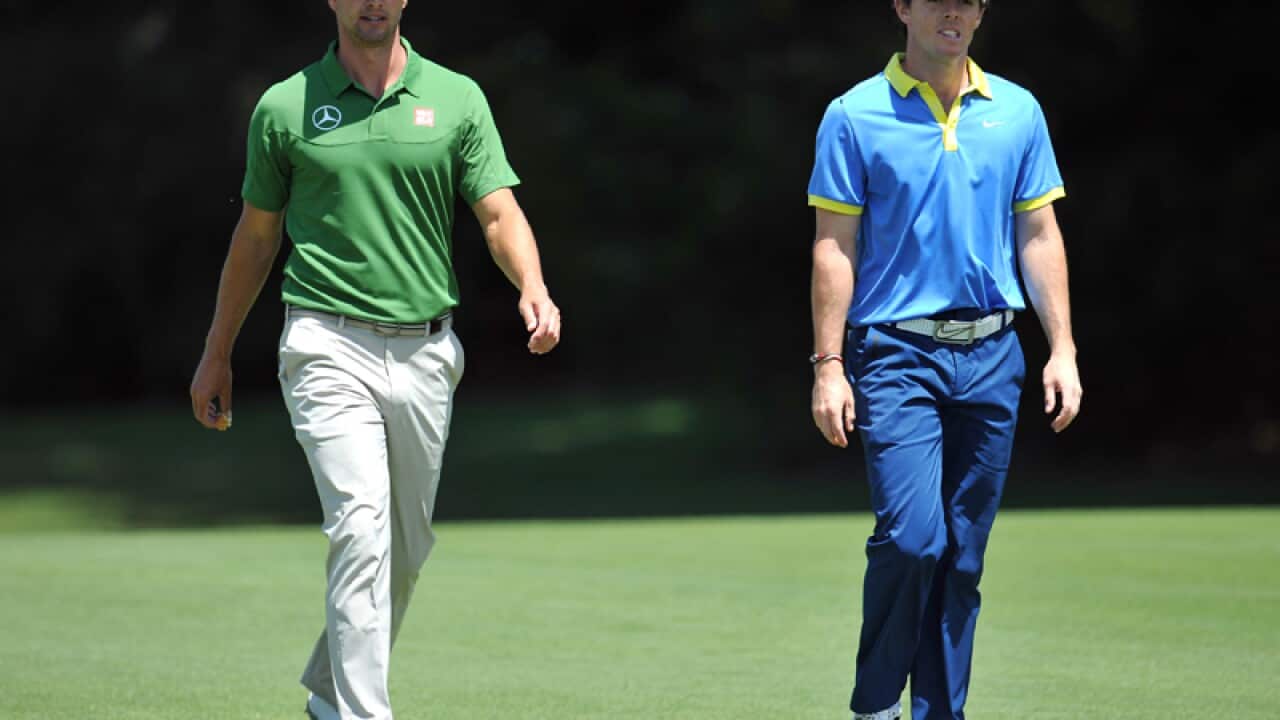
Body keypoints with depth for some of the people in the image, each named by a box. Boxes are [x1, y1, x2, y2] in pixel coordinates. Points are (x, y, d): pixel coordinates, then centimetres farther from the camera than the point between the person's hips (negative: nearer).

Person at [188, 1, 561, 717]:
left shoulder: (457, 98, 6)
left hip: (425, 352, 3)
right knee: (361, 532, -17)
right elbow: (256, 235, 12)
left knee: (407, 546, 12)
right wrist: (217, 355, 16)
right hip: (330, 348, -3)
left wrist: (535, 289, -20)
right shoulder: (285, 108, 3)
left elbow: (500, 213, 0)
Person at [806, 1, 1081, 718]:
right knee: (912, 536, -16)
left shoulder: (1019, 112, 9)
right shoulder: (855, 115, -1)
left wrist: (1063, 349, 5)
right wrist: (829, 365, -6)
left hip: (991, 357, 4)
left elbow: (1040, 237, 12)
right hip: (896, 353, -4)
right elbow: (835, 248, -1)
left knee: (964, 554, 5)